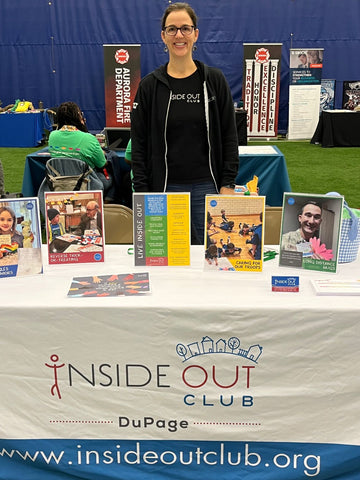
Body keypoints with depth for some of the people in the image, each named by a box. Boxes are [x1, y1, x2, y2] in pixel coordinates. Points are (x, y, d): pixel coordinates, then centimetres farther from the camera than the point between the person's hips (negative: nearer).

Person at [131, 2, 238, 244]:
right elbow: (139, 143, 4)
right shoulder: (150, 85, 4)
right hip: (165, 188, 0)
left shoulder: (214, 80, 3)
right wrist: (142, 191, -3)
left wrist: (228, 185, -3)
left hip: (206, 188, 0)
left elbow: (230, 136, 4)